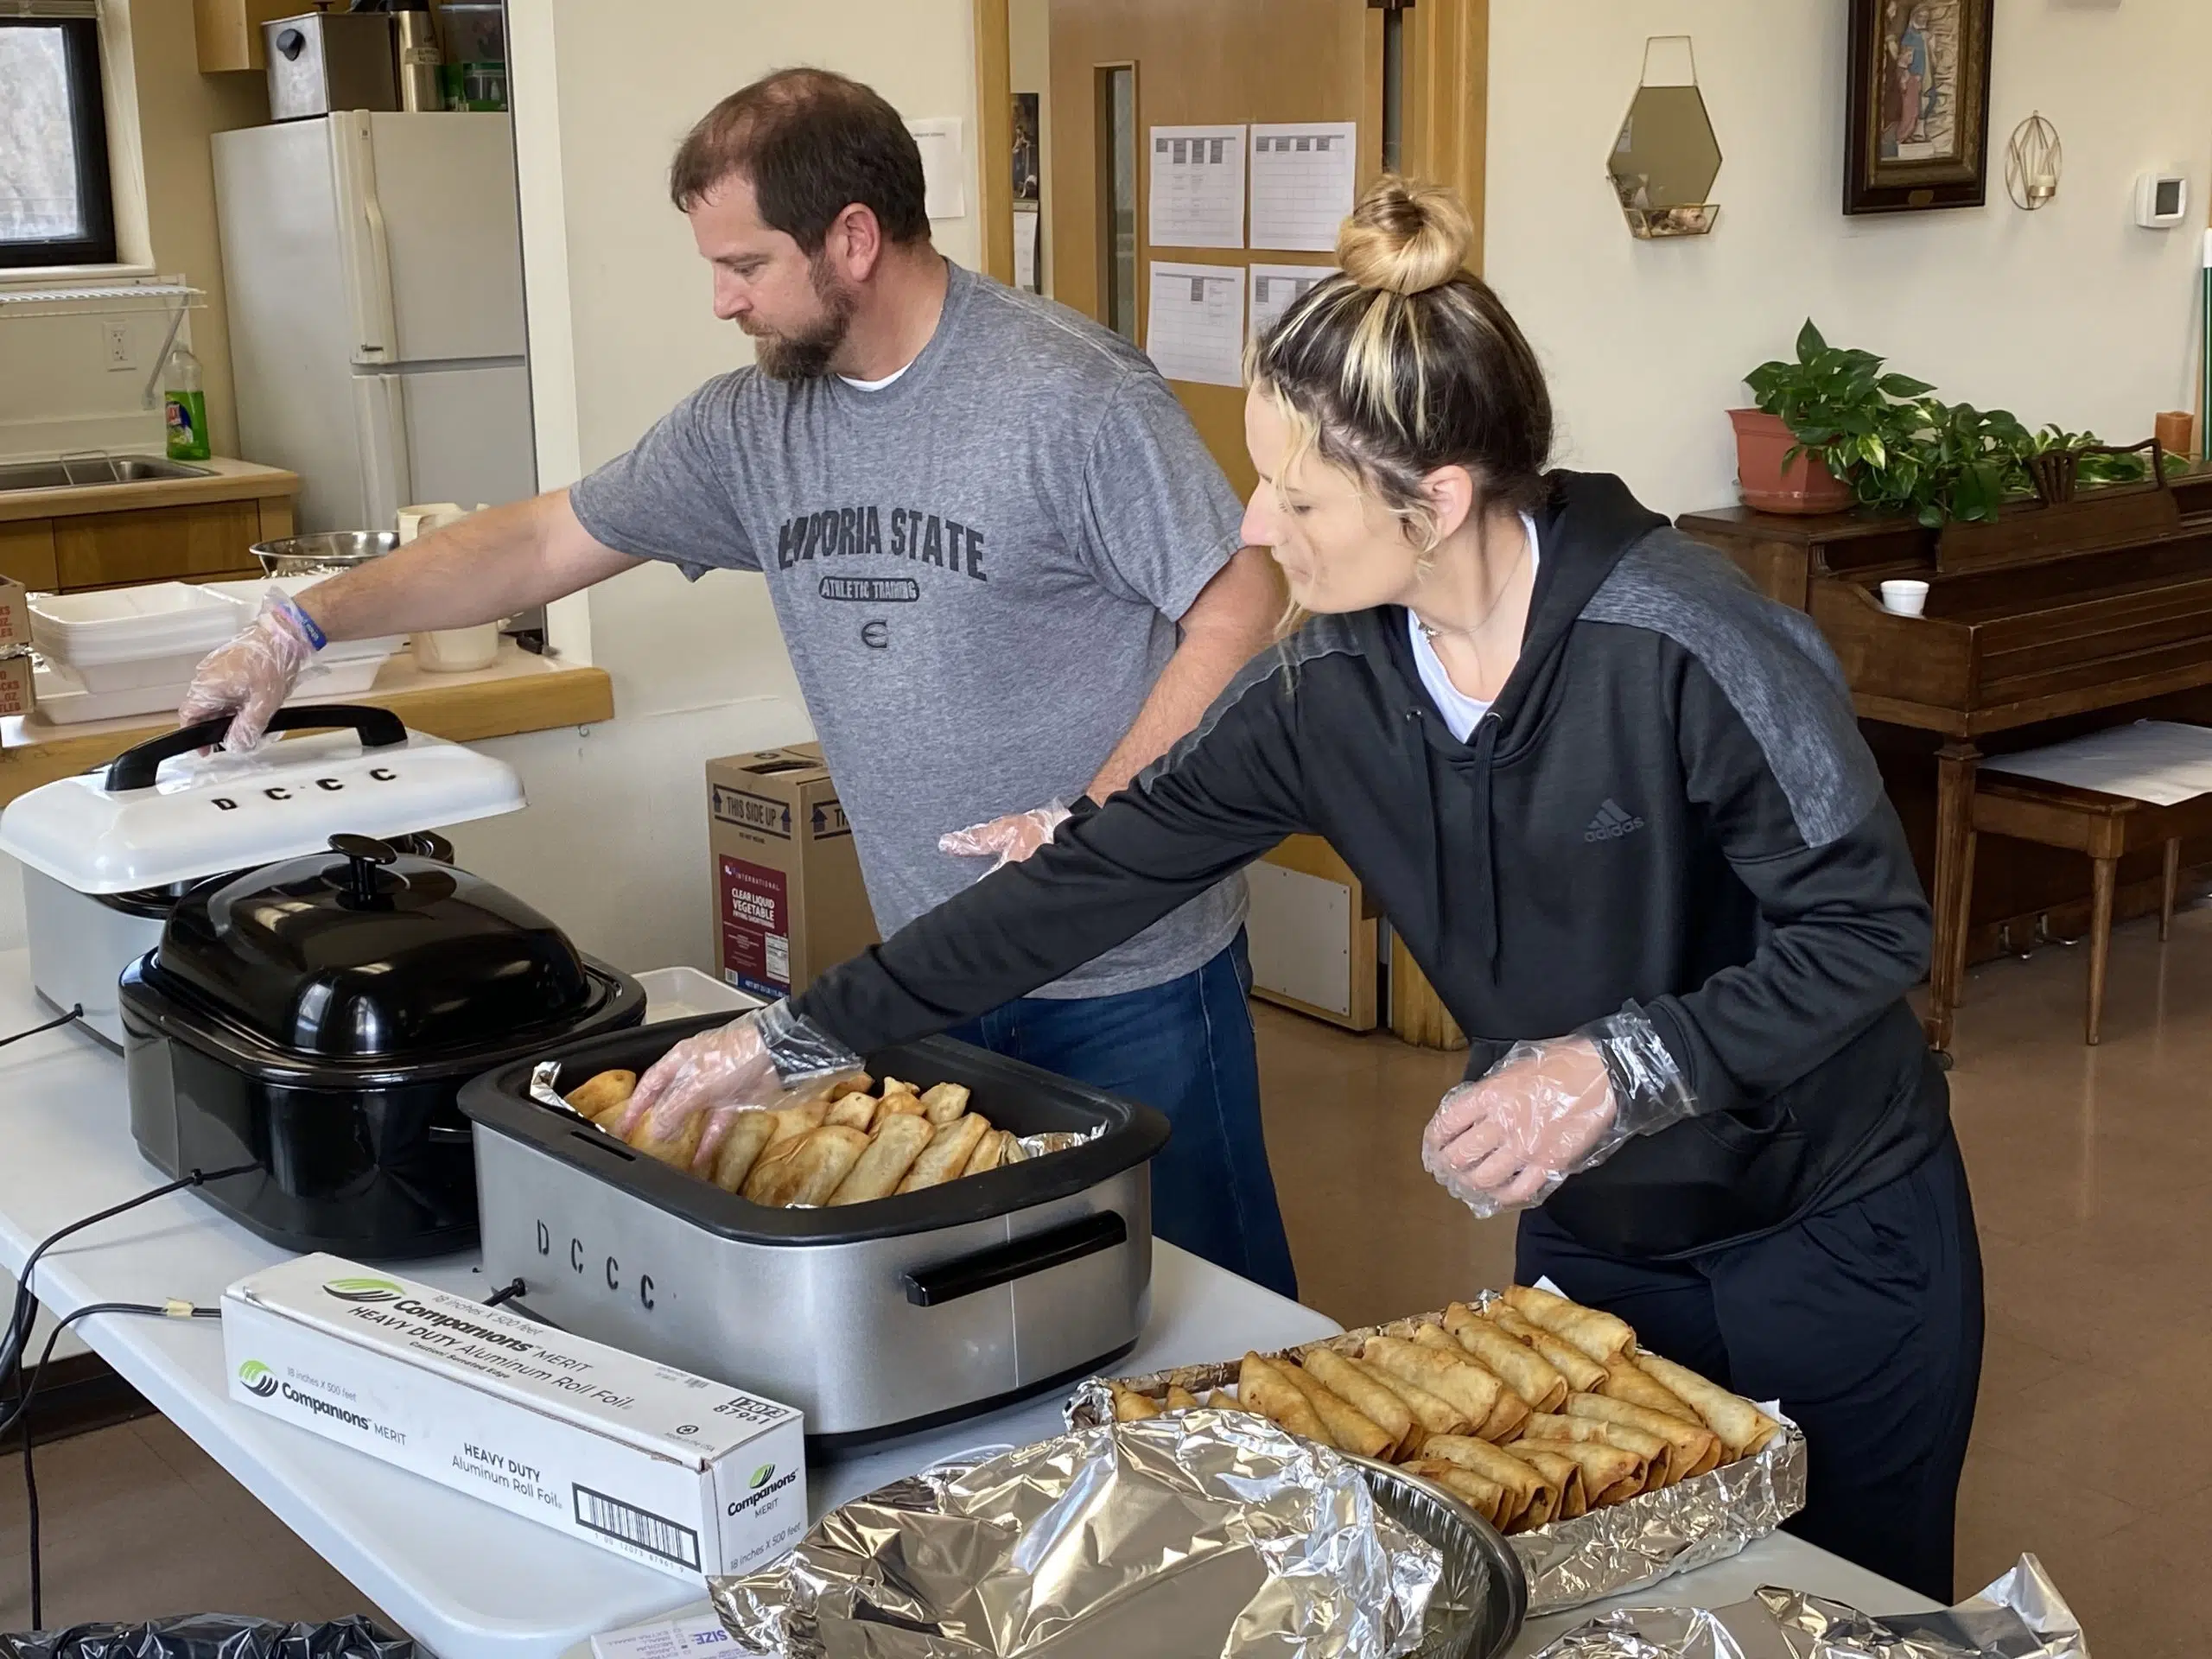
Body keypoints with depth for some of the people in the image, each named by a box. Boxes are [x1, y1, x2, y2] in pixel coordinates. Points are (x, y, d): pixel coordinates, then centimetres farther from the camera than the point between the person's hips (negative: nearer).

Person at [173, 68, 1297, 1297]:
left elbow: (1242, 606, -15)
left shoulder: (1068, 393, -15)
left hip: (1130, 978, -5)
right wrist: (305, 626, 6)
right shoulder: (752, 425, 4)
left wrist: (1090, 822, -21)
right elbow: (542, 543, 10)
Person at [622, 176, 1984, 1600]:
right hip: (1589, 1242, 4)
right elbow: (1100, 876, -6)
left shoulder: (1683, 644, -26)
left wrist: (1620, 1069, -31)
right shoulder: (1328, 693, -10)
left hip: (1837, 1242, -4)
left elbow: (1871, 930, -20)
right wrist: (800, 1037, -7)